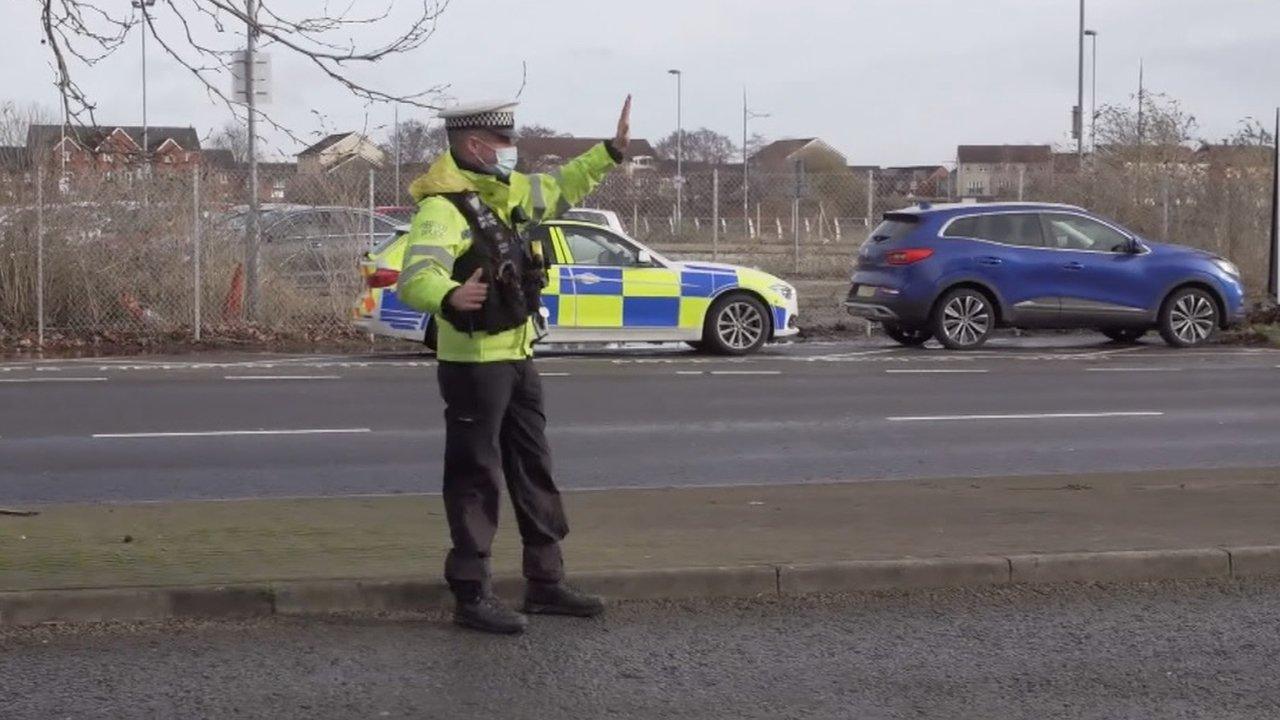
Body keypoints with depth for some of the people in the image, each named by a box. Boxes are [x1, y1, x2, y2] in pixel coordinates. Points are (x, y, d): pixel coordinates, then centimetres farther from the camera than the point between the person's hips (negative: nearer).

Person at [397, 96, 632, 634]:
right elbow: (415, 278, -35)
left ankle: (546, 583, 25)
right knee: (476, 479, -3)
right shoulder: (442, 207, -21)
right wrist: (450, 298, -56)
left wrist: (609, 154, 24)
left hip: (516, 358, 10)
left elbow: (556, 190, 28)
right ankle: (471, 596, 5)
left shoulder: (503, 192, 9)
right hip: (473, 364, -9)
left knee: (534, 469, 15)